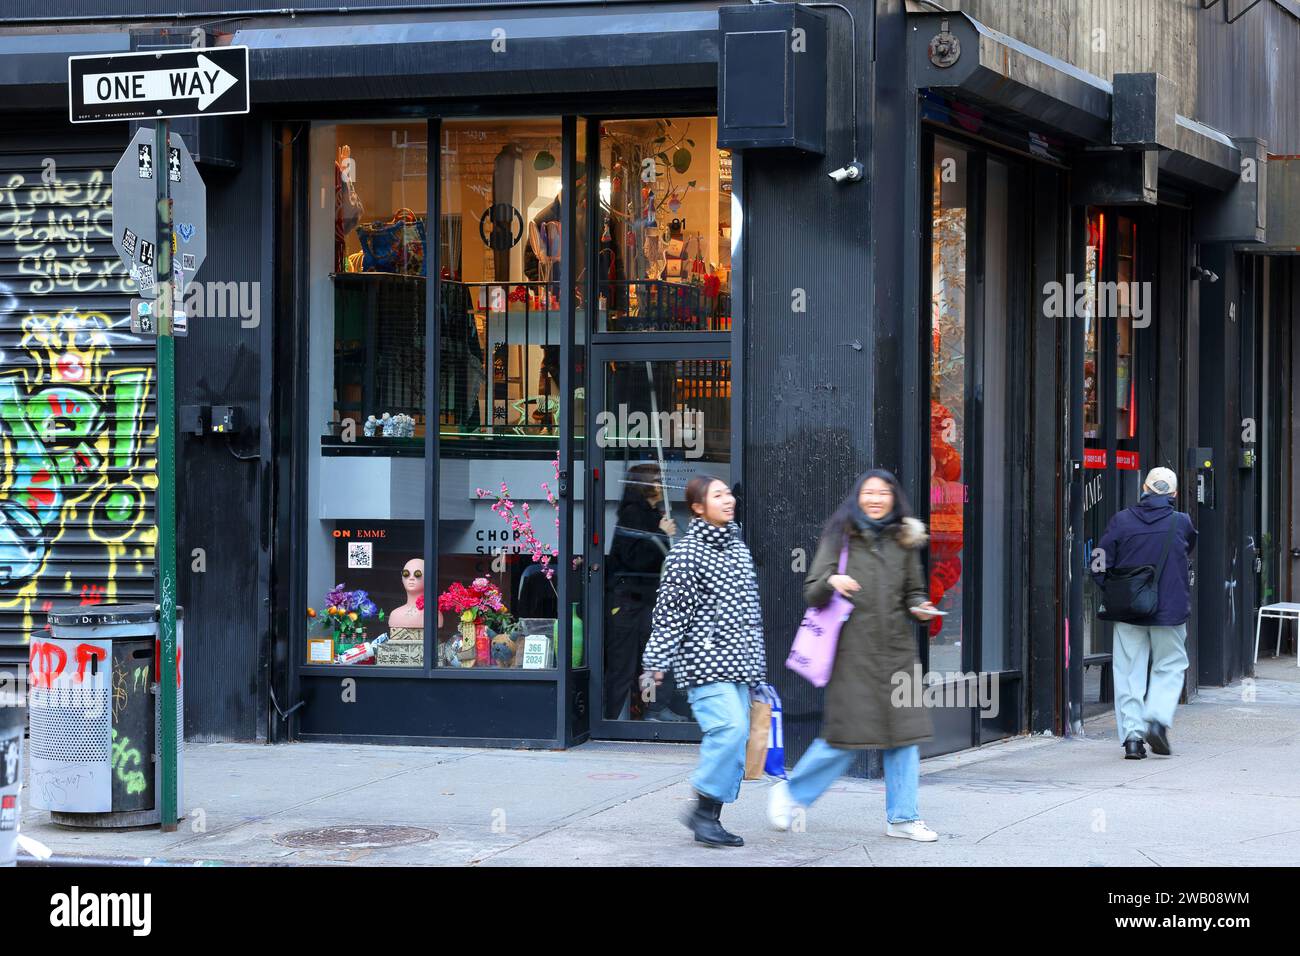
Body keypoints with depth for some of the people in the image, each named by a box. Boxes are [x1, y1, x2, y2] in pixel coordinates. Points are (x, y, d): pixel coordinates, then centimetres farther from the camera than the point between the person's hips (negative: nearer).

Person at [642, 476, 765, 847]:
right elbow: (669, 612, -9)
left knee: (735, 739, 4)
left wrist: (757, 662, 26)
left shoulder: (739, 550, 16)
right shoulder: (687, 552, -8)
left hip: (737, 663, 8)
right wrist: (655, 663, -11)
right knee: (730, 727, -21)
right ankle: (702, 809, -10)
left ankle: (711, 818, 10)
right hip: (704, 662, -8)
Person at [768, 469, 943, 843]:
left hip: (897, 650, 4)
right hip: (854, 652, -4)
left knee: (904, 735, 1)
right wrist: (830, 582, -22)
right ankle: (790, 792, 14)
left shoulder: (903, 541, 14)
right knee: (846, 735, -5)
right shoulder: (840, 536, 3)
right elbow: (812, 594, -1)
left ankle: (902, 817, 10)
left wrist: (920, 608, -1)